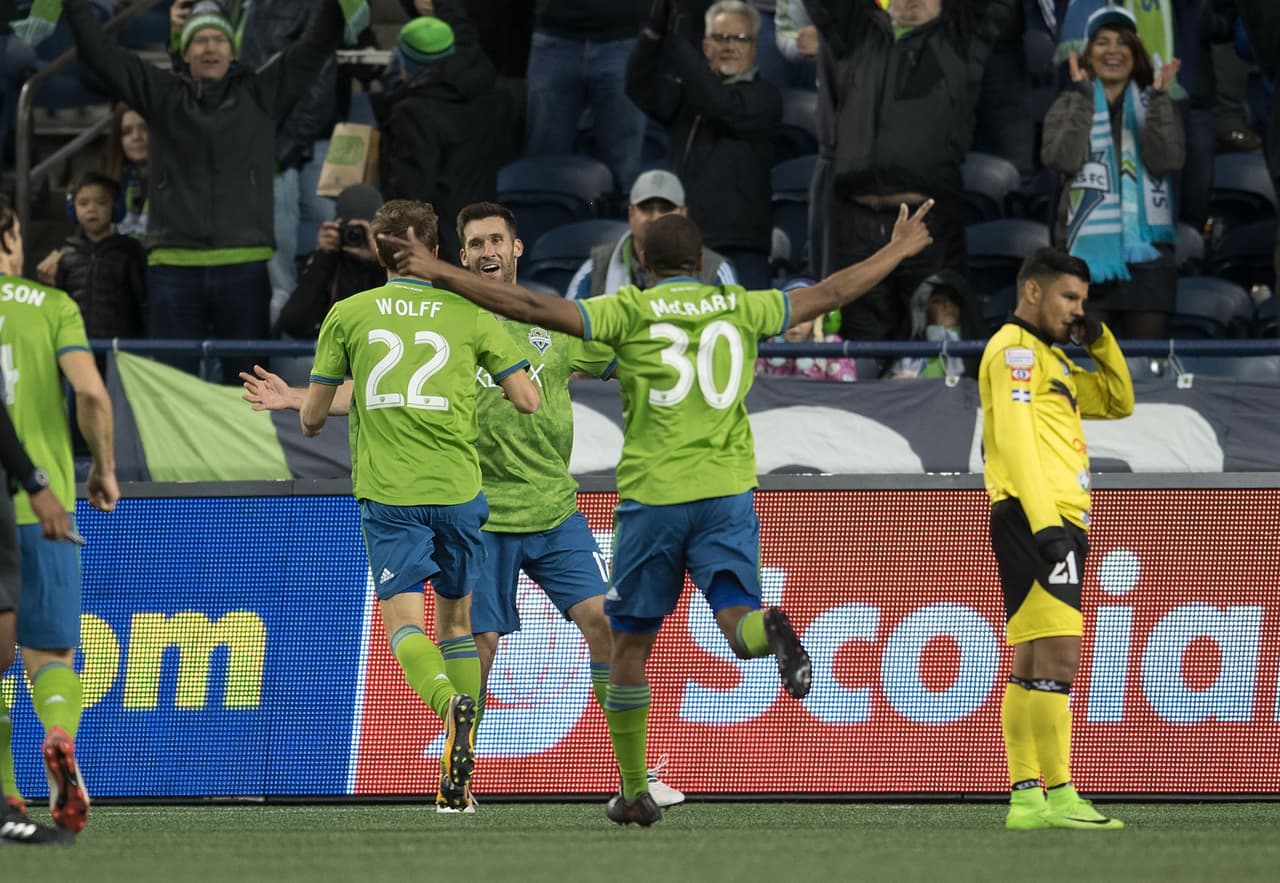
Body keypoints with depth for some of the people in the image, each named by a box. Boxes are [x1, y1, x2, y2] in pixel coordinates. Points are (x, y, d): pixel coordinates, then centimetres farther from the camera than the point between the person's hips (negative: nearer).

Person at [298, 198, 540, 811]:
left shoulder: (348, 315, 4)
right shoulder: (468, 314, 3)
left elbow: (311, 418, 8)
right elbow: (527, 399, 4)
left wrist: (310, 416, 32)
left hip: (387, 491, -1)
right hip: (458, 487, 1)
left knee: (403, 621, -1)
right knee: (456, 620, 14)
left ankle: (450, 704, -34)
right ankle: (458, 780, 11)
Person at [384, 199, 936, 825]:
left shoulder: (629, 311, -1)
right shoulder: (741, 308, 9)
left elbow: (533, 307, -8)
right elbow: (829, 295, 20)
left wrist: (439, 274, -4)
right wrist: (897, 253, 35)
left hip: (652, 496, -2)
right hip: (728, 491, 2)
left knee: (628, 644, 10)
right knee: (738, 620, -3)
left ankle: (635, 792, 14)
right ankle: (770, 631, -41)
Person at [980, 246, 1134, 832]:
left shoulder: (1049, 358, 24)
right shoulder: (1015, 349, -6)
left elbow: (1118, 402, 30)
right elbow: (1014, 438, -17)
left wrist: (1099, 342, 15)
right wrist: (1044, 521, -25)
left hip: (1054, 523, 11)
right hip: (1038, 519, -11)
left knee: (1033, 664, 8)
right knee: (1058, 654, -16)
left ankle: (1025, 799, 7)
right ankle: (1059, 797, -21)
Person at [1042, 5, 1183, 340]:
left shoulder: (1154, 105, 13)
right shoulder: (1069, 106, 11)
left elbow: (1166, 161, -4)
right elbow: (1061, 159, -8)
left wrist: (1160, 98, -12)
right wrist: (1084, 97, -12)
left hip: (1146, 246, 1)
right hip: (1088, 245, -1)